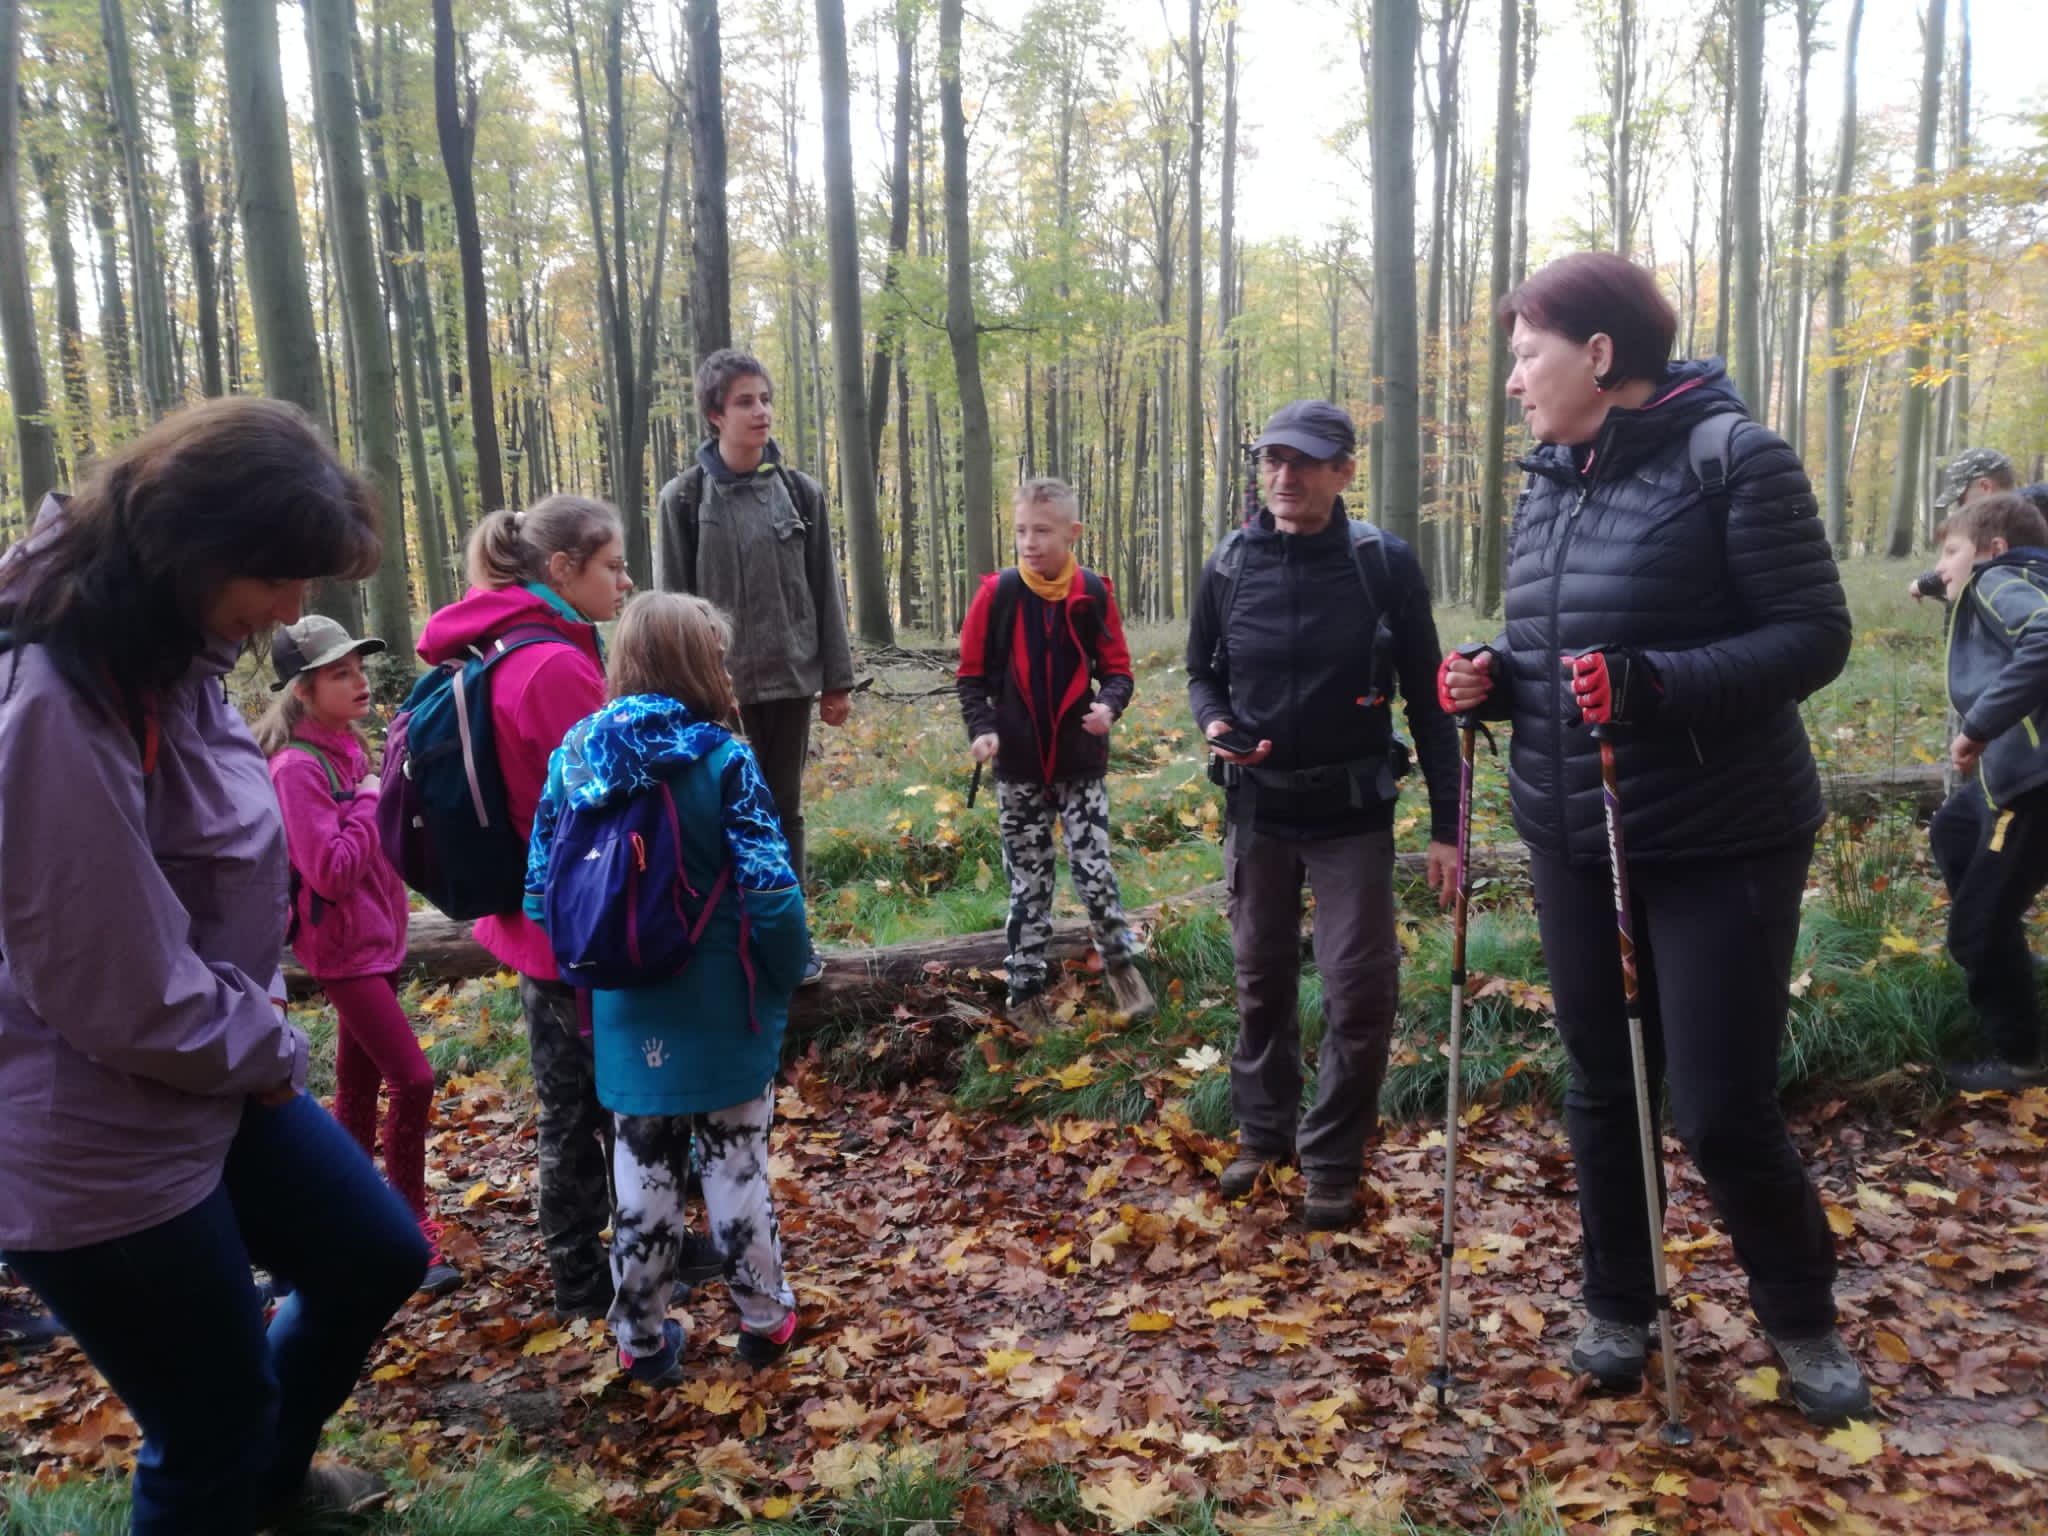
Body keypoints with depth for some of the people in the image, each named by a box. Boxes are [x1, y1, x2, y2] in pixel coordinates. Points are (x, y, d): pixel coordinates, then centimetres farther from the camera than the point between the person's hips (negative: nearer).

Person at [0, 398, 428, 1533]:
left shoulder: (159, 651, -1)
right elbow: (123, 993, -27)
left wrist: (259, 1031, 3)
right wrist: (269, 1049, -9)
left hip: (213, 1073, 9)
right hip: (93, 1141, -9)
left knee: (376, 1257, 22)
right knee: (212, 1424, 10)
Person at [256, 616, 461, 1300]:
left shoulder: (346, 750, 8)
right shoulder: (297, 767, -18)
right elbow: (331, 871, -23)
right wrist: (369, 802, -15)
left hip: (377, 939, 9)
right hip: (344, 947, -9)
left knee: (360, 1084, 16)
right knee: (413, 1081, -9)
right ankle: (413, 1236, 3)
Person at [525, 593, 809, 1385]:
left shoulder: (574, 755, -2)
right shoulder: (722, 760, -14)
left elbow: (540, 887, 2)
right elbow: (769, 890, -17)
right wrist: (788, 975, -1)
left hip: (625, 1013, 3)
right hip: (722, 1012, -3)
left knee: (642, 1175, 15)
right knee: (736, 1167, 12)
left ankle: (642, 1339, 27)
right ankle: (764, 1318, 28)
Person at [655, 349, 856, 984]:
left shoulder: (801, 492, 3)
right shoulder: (685, 498, -3)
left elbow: (825, 591, 5)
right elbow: (674, 600, -2)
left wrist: (837, 679, 3)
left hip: (790, 677, 2)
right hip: (720, 682, -2)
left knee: (784, 810, 11)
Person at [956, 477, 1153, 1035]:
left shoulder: (1093, 594, -5)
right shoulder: (997, 594, -6)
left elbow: (1117, 669, 2)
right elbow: (972, 674, 2)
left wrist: (1110, 705, -20)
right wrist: (982, 728, -14)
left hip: (1080, 763, 0)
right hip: (1018, 766, 0)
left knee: (1095, 873, -1)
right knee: (1028, 884, 8)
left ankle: (1121, 963, 24)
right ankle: (1026, 990, 20)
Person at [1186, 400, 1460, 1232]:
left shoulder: (1384, 564, -10)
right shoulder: (1230, 564, -3)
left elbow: (1427, 701, -5)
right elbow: (1202, 672, 11)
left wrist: (1446, 825, -7)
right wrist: (1215, 723, -12)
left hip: (1353, 814, -2)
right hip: (1258, 807, 3)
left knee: (1361, 992, -2)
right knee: (1261, 979, 15)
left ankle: (1332, 1160, 18)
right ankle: (1262, 1131, 34)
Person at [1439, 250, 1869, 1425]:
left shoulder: (1732, 456, -13)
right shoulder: (1551, 484, 9)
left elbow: (1814, 634, -16)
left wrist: (1656, 682, -30)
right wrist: (1494, 677, -5)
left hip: (1722, 842, -6)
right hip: (1576, 840, 6)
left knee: (1724, 1109, -1)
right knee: (1602, 1087, 14)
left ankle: (1805, 1320, 27)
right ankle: (1619, 1307, 34)